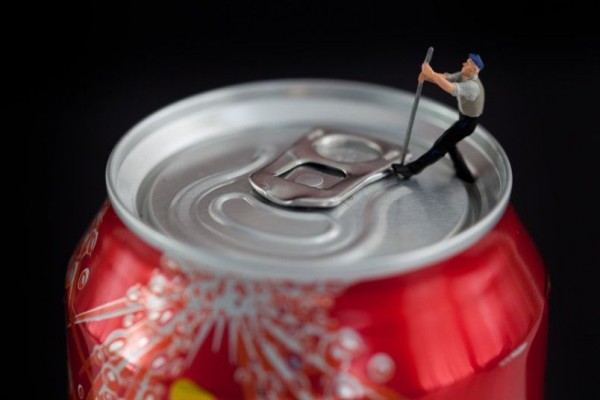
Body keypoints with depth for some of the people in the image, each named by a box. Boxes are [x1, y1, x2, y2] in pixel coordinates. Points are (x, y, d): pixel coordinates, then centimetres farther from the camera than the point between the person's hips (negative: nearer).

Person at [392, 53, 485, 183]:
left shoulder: (472, 86, -35)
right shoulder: (463, 76, -5)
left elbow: (450, 88, -49)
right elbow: (444, 78, -11)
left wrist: (431, 73, -49)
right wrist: (427, 75, -31)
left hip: (467, 122, -10)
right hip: (464, 118, 10)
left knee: (440, 146, -8)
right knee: (448, 143, 23)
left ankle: (411, 169, -7)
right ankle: (464, 174, 32)